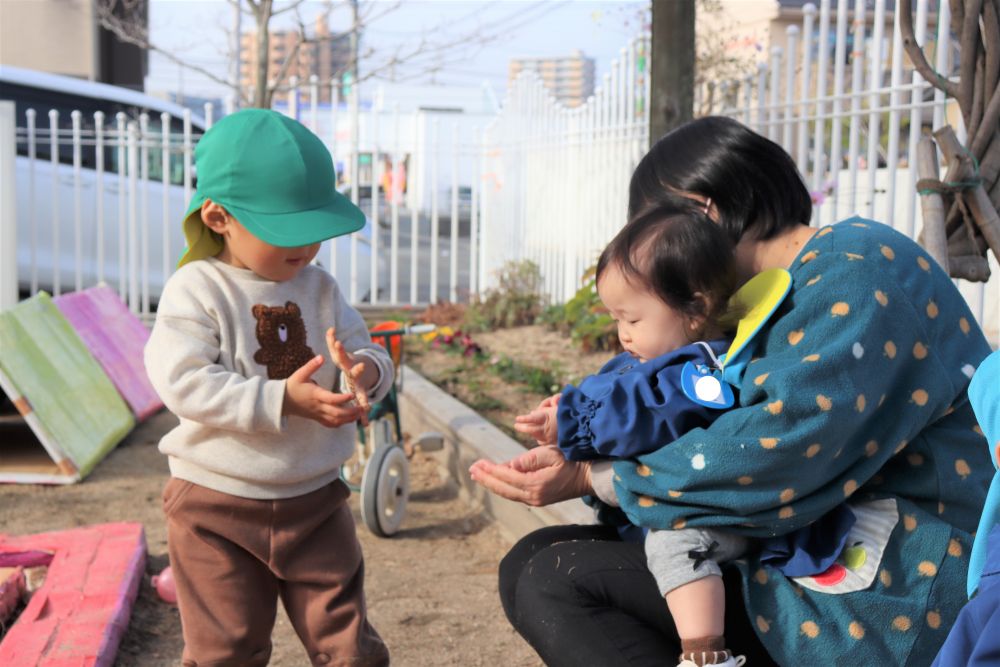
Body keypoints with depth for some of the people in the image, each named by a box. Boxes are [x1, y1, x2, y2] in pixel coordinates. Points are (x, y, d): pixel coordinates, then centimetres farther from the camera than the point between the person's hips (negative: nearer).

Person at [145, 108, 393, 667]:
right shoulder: (197, 290, -11)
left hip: (315, 501, 4)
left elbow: (370, 356, 6)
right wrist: (282, 400, -28)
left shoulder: (321, 289, 5)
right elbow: (184, 384, -22)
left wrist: (368, 370, -19)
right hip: (218, 507, -3)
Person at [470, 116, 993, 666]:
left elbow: (769, 455, -26)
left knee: (553, 576, -18)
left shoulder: (858, 272, -15)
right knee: (535, 560, 2)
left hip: (880, 600, -10)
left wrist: (591, 479, -18)